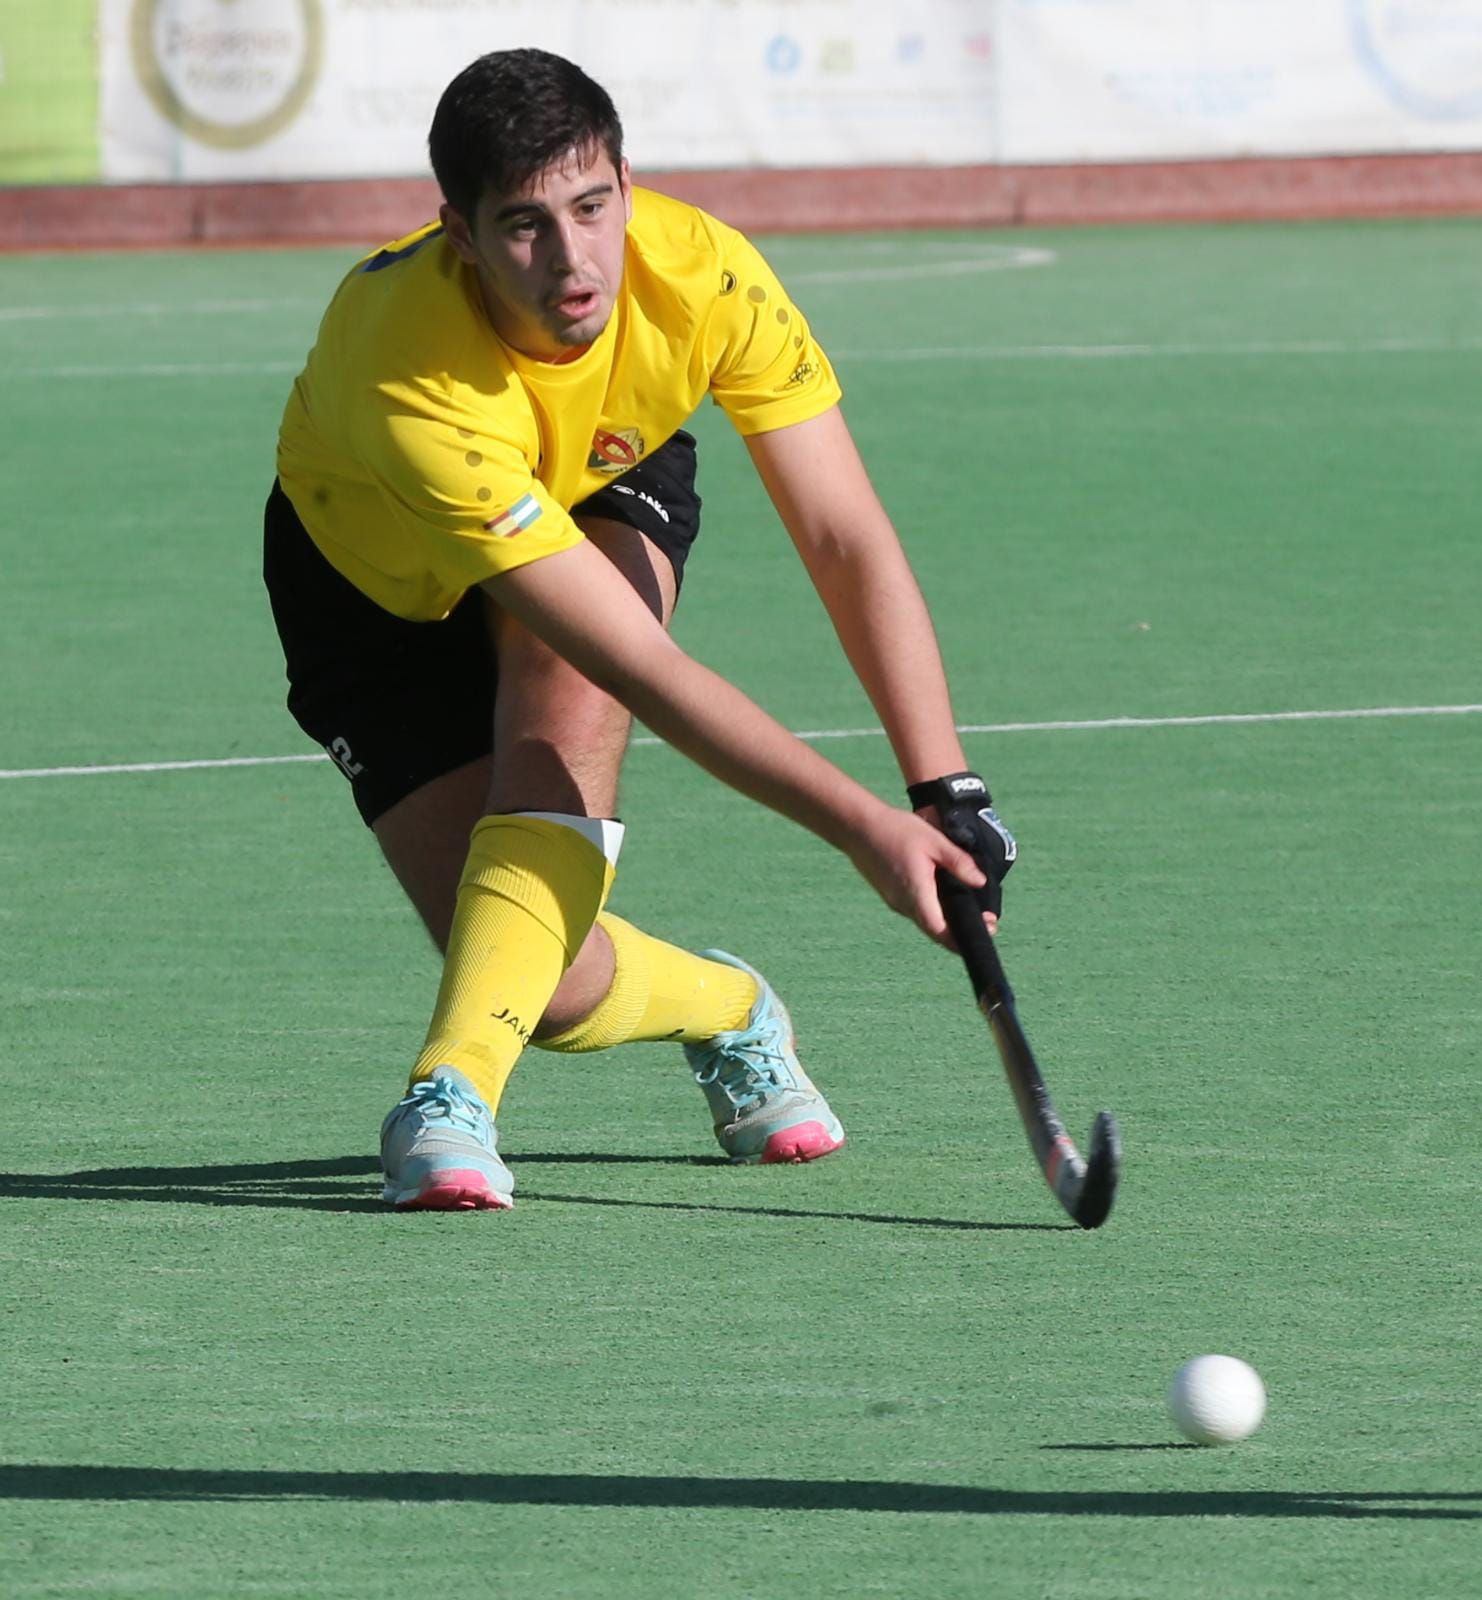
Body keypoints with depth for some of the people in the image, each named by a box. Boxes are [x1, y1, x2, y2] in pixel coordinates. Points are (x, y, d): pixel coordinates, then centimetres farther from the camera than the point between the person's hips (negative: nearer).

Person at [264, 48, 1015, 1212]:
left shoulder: (705, 278, -32)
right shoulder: (408, 386, -43)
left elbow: (850, 548, -28)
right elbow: (647, 665, -43)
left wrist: (946, 797, -38)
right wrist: (866, 828, -46)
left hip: (608, 485, 3)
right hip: (372, 567, -3)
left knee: (564, 691, -35)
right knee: (553, 989, -16)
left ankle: (457, 1089, -29)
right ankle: (727, 1010, 18)